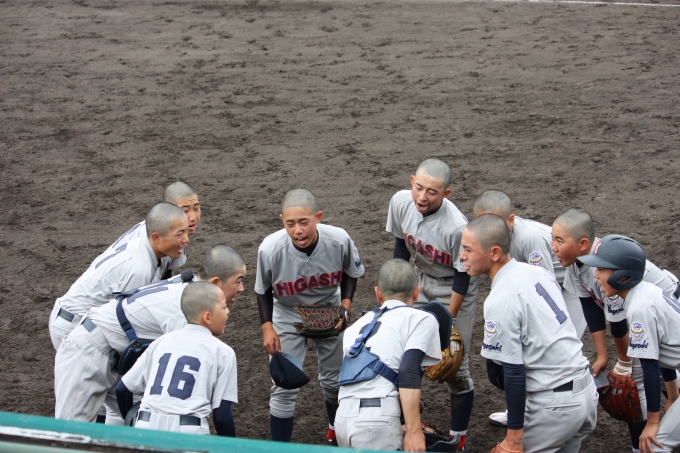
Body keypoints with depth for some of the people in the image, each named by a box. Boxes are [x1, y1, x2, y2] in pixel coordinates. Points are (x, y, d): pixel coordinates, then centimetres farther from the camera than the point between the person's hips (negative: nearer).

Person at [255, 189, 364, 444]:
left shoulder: (339, 240, -30)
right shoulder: (270, 249, -32)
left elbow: (350, 274, -6)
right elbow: (263, 290, -10)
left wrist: (345, 306, -18)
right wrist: (267, 327, -17)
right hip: (287, 316, -2)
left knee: (334, 379, 18)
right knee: (284, 388, -6)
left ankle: (336, 429, 48)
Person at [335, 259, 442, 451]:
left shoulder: (358, 325, 24)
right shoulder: (422, 319, 8)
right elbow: (409, 374, -6)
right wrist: (413, 431, -9)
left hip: (343, 416, 6)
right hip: (377, 419, -6)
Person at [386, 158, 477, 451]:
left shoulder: (457, 227, -35)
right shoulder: (400, 202, -19)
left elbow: (462, 276, -21)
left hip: (453, 289, -5)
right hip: (420, 281, 6)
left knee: (455, 365, 0)